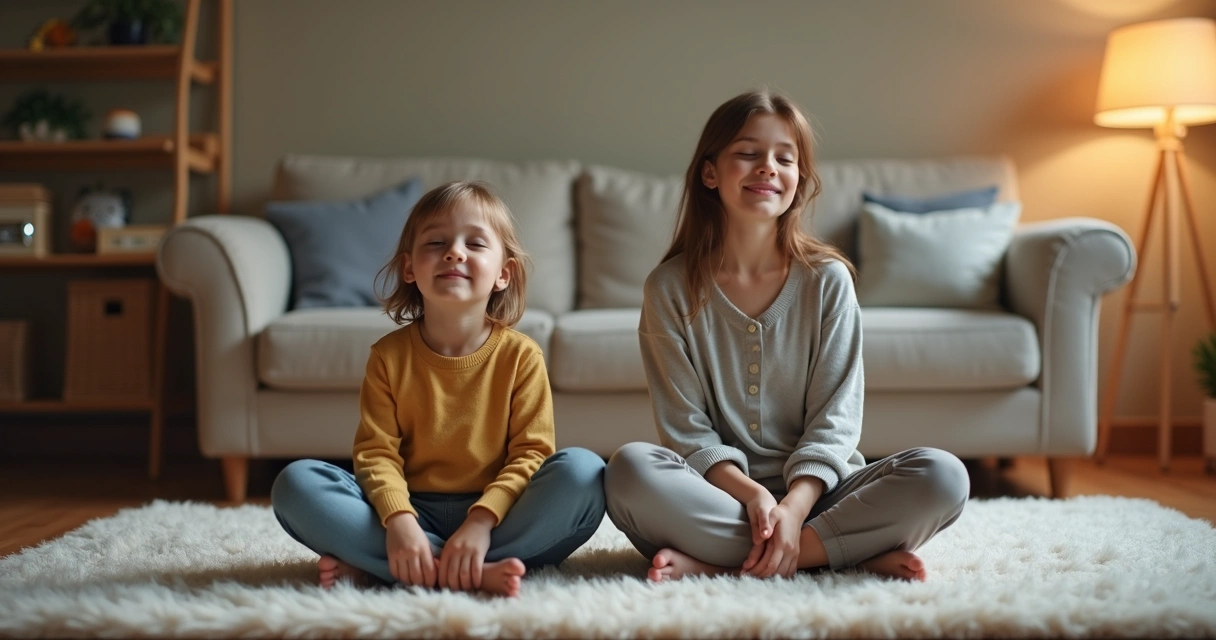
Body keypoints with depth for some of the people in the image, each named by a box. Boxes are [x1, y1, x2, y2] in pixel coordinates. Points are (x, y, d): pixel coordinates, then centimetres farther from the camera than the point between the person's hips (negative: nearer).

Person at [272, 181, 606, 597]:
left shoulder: (520, 355, -2)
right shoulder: (389, 356, 1)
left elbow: (531, 451, -8)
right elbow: (377, 451, -7)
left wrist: (482, 521, -23)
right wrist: (398, 520, -26)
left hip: (496, 515, 0)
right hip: (412, 512, 1)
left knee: (583, 471, -28)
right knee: (295, 483, -21)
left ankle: (376, 568, -26)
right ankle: (471, 573, -29)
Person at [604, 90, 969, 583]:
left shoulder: (827, 279, 0)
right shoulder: (670, 287, -1)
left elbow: (834, 419, -4)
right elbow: (686, 431, -4)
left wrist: (793, 506, -20)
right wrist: (755, 496, -21)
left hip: (811, 489, 1)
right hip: (720, 492, -1)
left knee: (942, 476, -24)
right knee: (629, 469, -32)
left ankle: (709, 560, -24)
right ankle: (855, 553, -26)